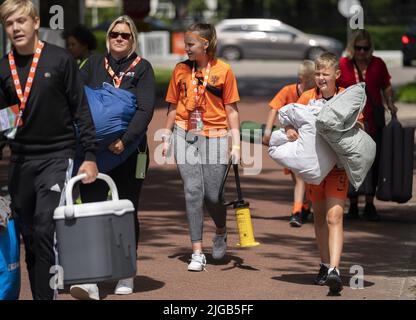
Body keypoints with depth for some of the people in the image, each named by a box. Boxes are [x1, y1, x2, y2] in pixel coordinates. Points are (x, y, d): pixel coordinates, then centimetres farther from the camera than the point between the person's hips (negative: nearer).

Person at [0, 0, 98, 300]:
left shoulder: (61, 60, -3)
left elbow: (81, 111, -1)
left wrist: (90, 156, -4)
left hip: (57, 156, -4)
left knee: (45, 230, -16)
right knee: (29, 237, 7)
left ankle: (46, 295, -14)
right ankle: (37, 293, 15)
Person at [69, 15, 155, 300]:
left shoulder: (142, 68, 2)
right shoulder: (94, 64, 10)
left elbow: (146, 110, -10)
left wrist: (124, 140, -23)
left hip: (129, 152, -1)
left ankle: (126, 276, 22)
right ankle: (90, 281, -16)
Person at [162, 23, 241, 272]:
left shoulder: (223, 70, -1)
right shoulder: (181, 70, 6)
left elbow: (231, 110, 1)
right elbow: (173, 107, 13)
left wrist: (236, 143, -3)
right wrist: (167, 137, 11)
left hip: (215, 137, -2)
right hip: (186, 136, 2)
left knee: (213, 195, -2)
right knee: (193, 191, -5)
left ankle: (221, 233, 31)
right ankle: (198, 253, 0)